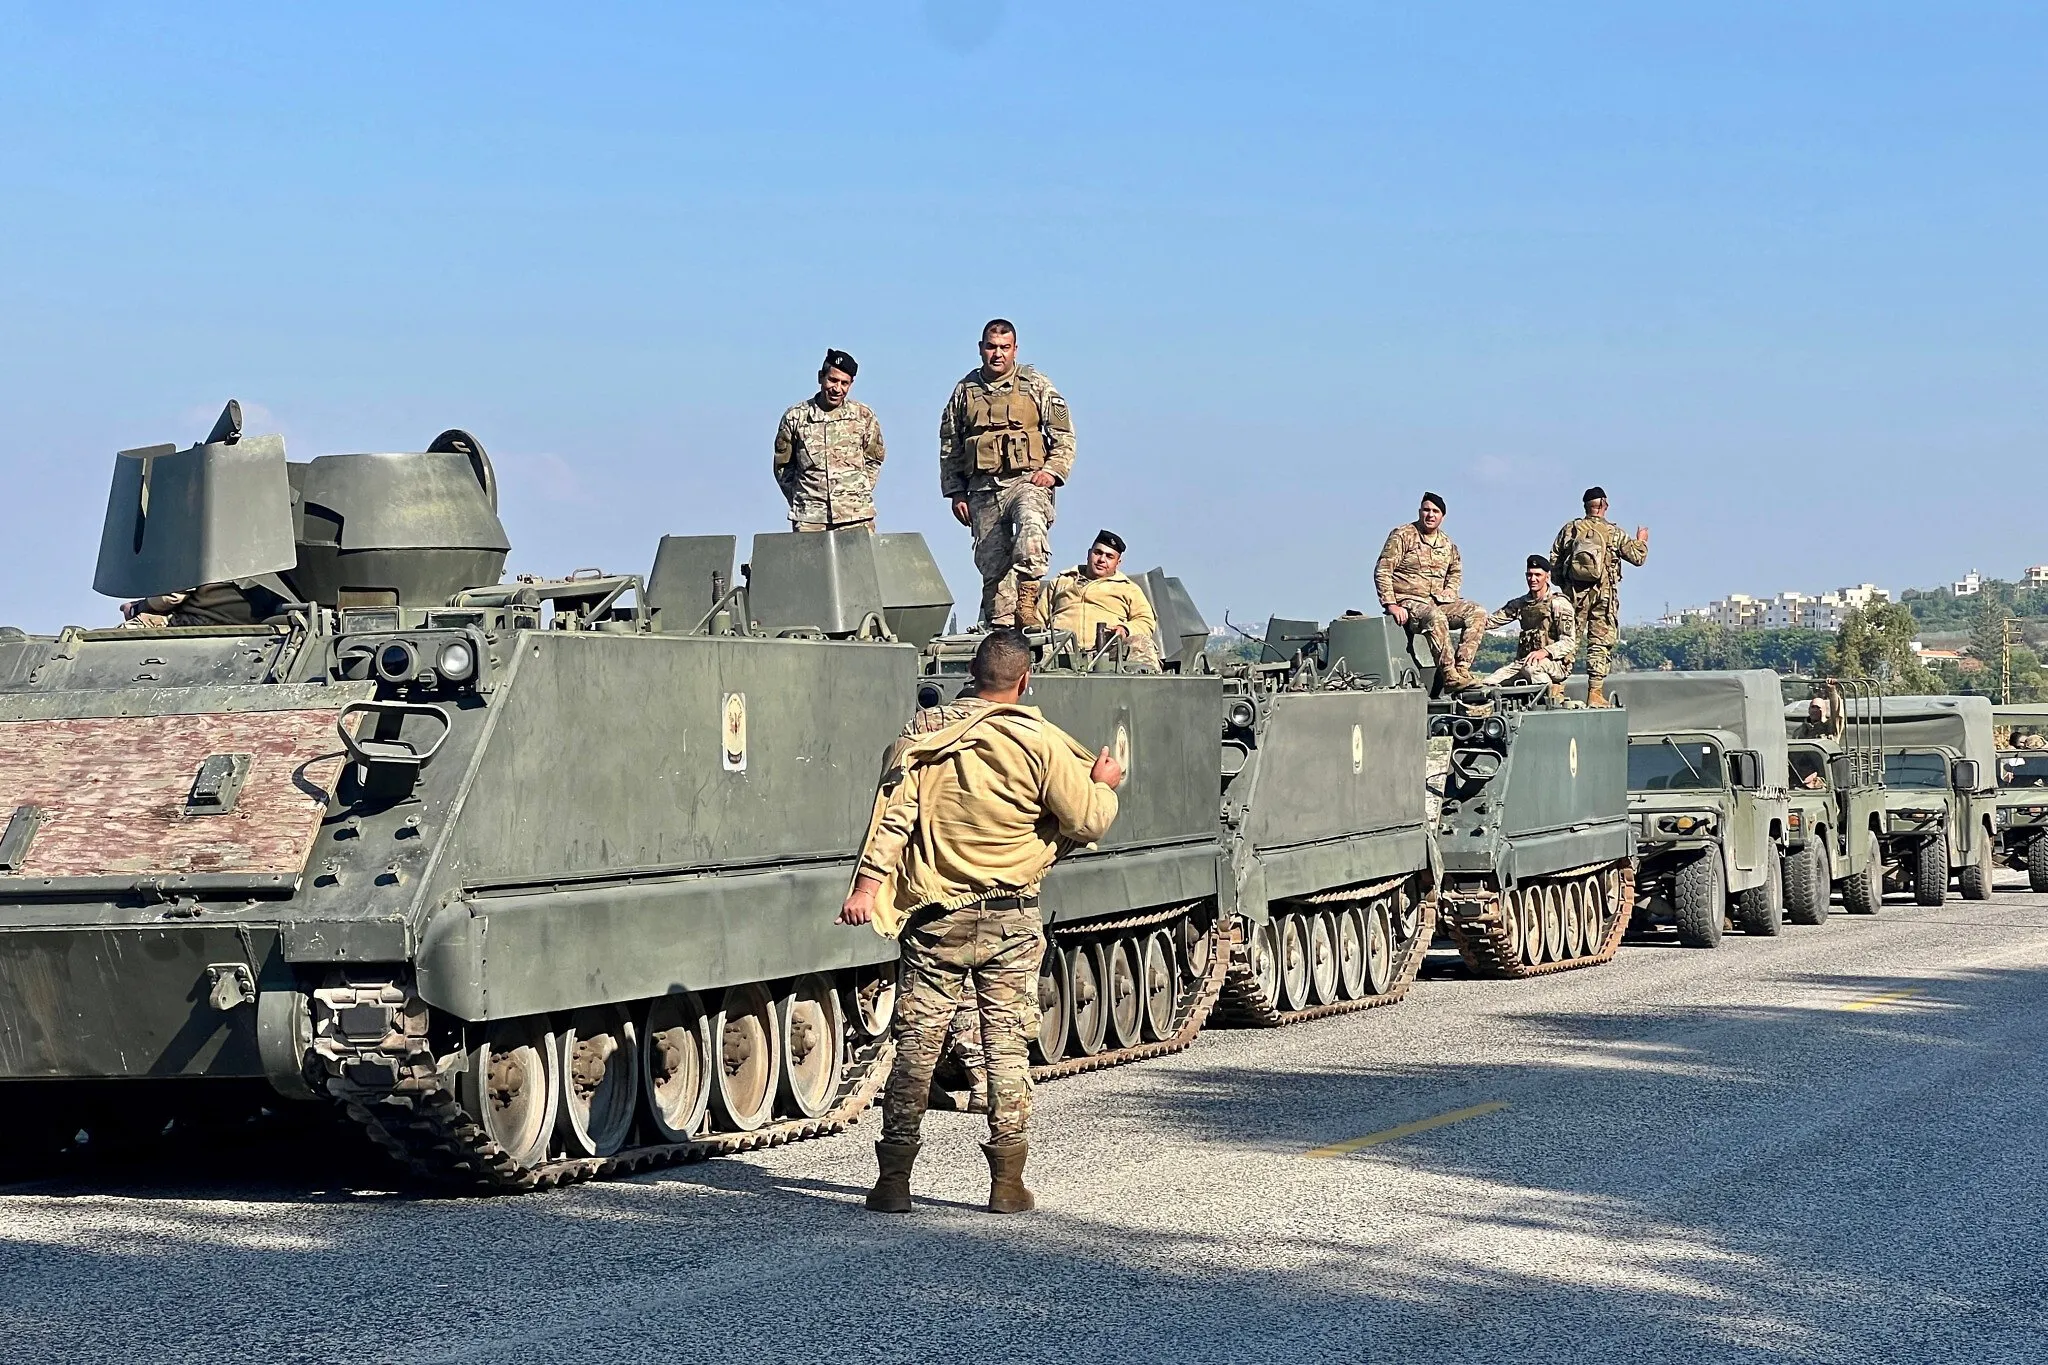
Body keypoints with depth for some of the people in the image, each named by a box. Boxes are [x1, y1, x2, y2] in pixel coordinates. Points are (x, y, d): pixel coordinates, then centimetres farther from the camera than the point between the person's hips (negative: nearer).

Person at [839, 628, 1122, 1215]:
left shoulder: (928, 736, 0)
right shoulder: (1040, 742, -6)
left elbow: (895, 810, -8)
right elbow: (1088, 821, -6)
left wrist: (868, 881, -12)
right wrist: (1104, 785, 14)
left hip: (937, 919, 1)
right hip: (1011, 918, -1)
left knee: (916, 1044, 4)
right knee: (1008, 1045, 6)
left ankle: (894, 1180, 3)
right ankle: (1008, 1182, 6)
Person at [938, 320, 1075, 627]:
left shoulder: (1037, 386, 8)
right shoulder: (964, 391, 14)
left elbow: (1064, 434, 8)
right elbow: (948, 446, 18)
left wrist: (1052, 470, -7)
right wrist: (956, 493, 11)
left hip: (1027, 480, -3)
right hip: (984, 489, 3)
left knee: (1032, 523, -34)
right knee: (991, 564, -2)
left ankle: (1026, 600, -36)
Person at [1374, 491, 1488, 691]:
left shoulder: (1447, 543, 14)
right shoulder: (1403, 535, -4)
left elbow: (1456, 572, 30)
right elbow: (1382, 572, -8)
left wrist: (1447, 596, 9)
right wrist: (1391, 605, -18)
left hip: (1438, 602, 7)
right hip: (1407, 602, -7)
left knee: (1478, 612, -13)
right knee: (1436, 618, -38)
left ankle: (1462, 669, -22)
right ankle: (1450, 675, -36)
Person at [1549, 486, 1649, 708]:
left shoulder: (1570, 529, 5)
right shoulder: (1614, 533, 1)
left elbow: (1554, 563, 5)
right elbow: (1637, 557, 5)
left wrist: (1562, 584, 17)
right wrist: (1641, 541, 25)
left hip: (1575, 592, 2)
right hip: (1604, 594, -2)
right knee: (1600, 644, 0)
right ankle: (1595, 693, -5)